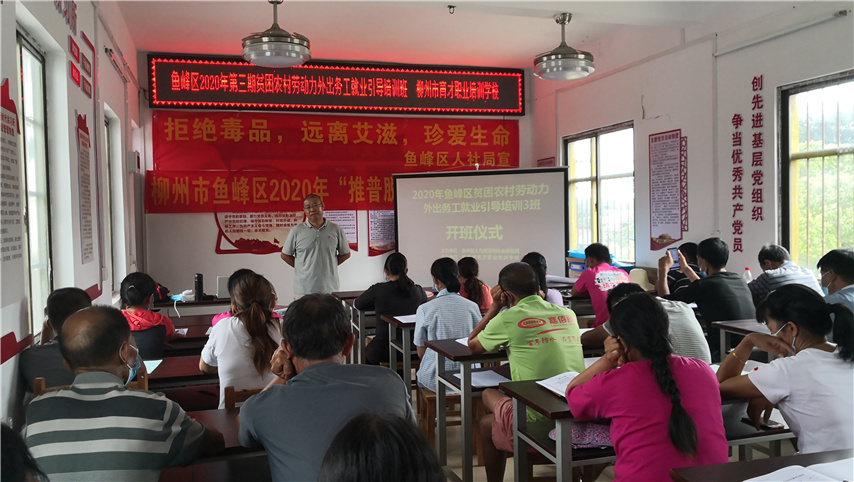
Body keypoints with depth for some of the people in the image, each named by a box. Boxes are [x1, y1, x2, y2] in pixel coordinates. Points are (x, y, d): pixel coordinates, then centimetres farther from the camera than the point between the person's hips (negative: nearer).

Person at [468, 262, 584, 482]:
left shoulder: (507, 319, -8)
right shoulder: (568, 314, 6)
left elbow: (472, 346, 11)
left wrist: (496, 306, 14)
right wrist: (540, 300, 24)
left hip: (536, 423, -5)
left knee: (487, 424, 26)